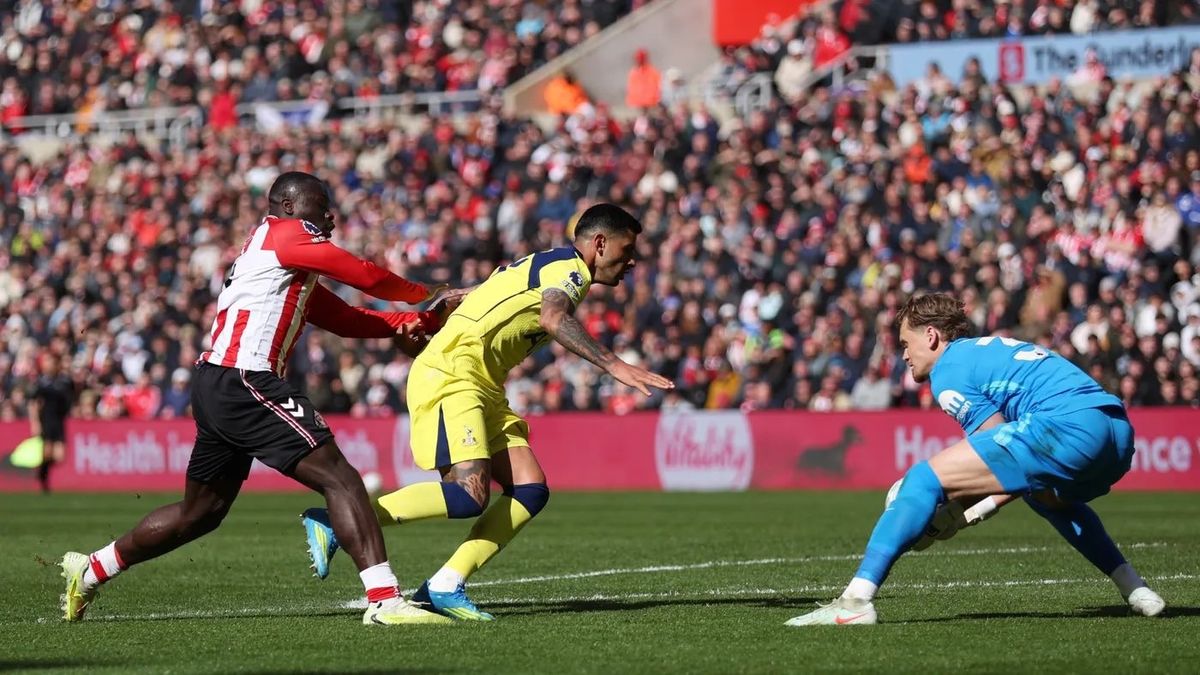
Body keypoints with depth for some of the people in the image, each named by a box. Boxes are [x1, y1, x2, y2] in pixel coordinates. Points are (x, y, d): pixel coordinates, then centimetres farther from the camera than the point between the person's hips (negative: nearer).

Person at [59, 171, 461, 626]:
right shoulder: (285, 233, -3)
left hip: (216, 387, 10)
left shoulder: (295, 277, 25)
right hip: (242, 385, -10)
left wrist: (402, 323, 5)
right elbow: (367, 278, -4)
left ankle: (89, 571, 32)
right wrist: (426, 298, 11)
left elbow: (344, 318, 19)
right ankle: (385, 601, -22)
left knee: (200, 512, 22)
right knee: (339, 478, -14)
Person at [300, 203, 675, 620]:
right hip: (450, 375, -11)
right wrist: (614, 365, -35)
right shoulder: (569, 266, -6)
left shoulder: (547, 266, 24)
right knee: (469, 495, -23)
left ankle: (445, 587, -3)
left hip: (481, 387, 11)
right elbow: (552, 318, -27)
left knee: (531, 490, 0)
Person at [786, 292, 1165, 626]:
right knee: (1047, 495, 43)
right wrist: (973, 511, 20)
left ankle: (856, 600, -18)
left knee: (924, 480, -6)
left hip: (1068, 425, -10)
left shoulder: (949, 371, 7)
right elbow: (1025, 470, 27)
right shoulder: (990, 349, 34)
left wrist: (969, 514, 7)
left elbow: (1014, 457, -1)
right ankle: (1135, 591, 37)